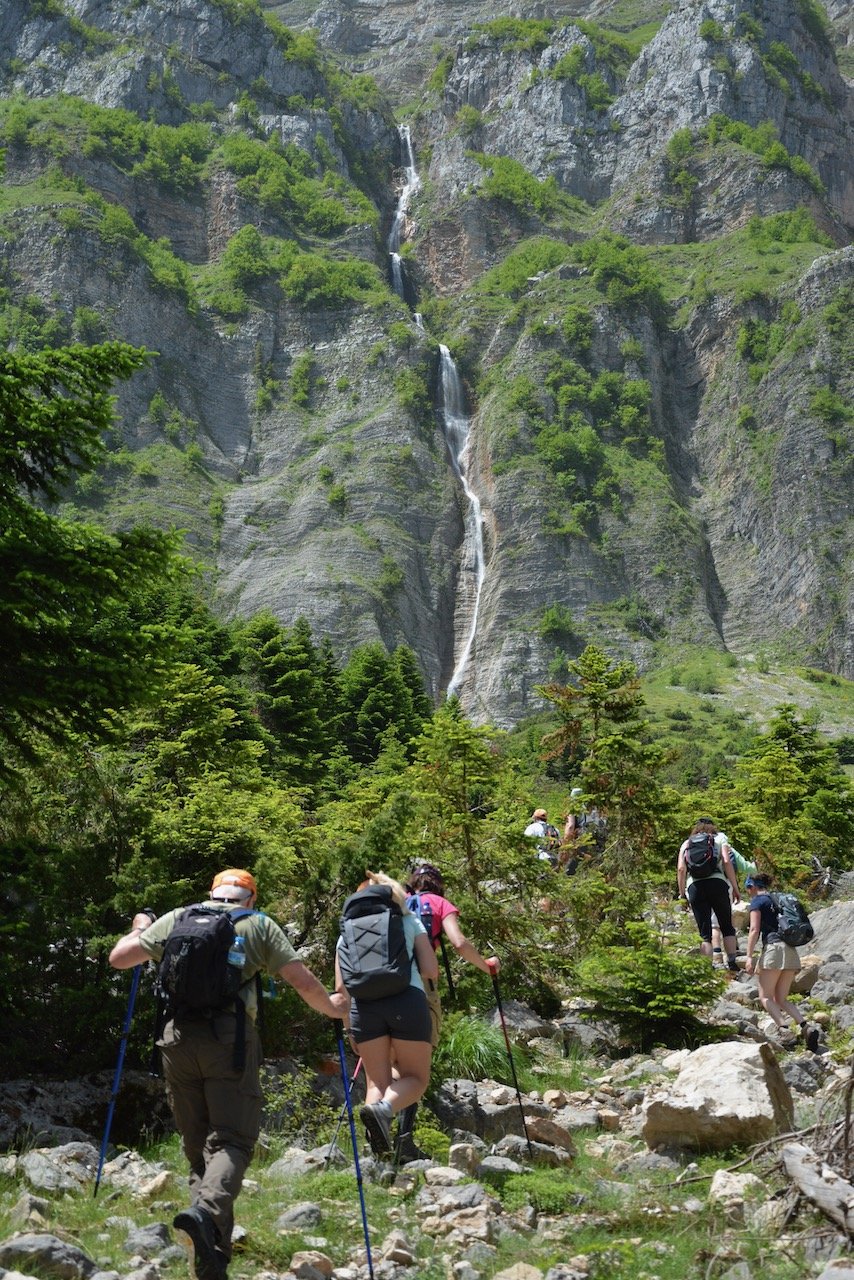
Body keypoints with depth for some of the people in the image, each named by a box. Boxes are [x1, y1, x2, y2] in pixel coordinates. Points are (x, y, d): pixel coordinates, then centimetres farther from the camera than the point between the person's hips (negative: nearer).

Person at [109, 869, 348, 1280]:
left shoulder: (177, 918, 17)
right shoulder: (258, 923, 12)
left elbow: (118, 958, 16)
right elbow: (304, 983, 7)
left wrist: (140, 928, 36)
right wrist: (332, 1008, 26)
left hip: (176, 1037, 3)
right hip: (229, 1035, -3)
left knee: (197, 1147, 12)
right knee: (231, 1141, -2)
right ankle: (205, 1211, -32)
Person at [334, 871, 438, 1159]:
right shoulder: (409, 921, 17)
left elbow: (340, 987, 13)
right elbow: (431, 971, 9)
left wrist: (349, 1029, 23)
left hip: (363, 1005, 2)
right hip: (407, 1000, -2)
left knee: (377, 1082, 13)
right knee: (416, 1077, 10)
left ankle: (381, 1155, -5)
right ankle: (383, 1108, -21)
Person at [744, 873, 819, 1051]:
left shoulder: (757, 901, 2)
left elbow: (754, 930, -8)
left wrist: (750, 956, -11)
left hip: (774, 948, -7)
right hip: (791, 951, 7)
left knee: (766, 997, -3)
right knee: (781, 999, 9)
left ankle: (785, 1031, -23)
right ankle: (806, 1027, -12)